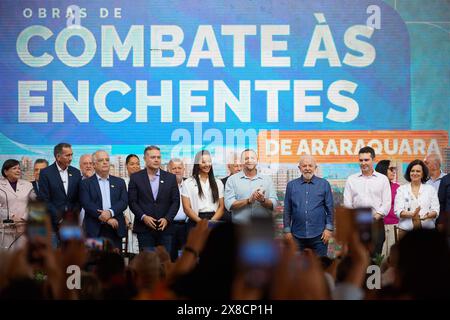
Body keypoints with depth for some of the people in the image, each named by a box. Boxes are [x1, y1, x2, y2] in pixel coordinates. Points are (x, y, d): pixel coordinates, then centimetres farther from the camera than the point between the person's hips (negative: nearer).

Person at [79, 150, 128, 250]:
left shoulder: (119, 182, 16)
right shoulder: (86, 183, 6)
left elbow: (124, 202, 4)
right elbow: (86, 204, -6)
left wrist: (110, 212, -15)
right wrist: (104, 217, -14)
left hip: (115, 230, 3)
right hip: (95, 231, -3)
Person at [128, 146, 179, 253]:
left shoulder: (170, 178, 8)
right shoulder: (136, 178, 4)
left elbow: (175, 201, 6)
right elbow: (132, 201, 1)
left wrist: (167, 219, -8)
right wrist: (143, 217, -13)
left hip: (165, 228, 1)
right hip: (144, 229, -1)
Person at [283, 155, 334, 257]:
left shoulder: (324, 184, 4)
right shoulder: (291, 185, 7)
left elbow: (330, 209, 4)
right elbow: (287, 210, 9)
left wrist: (329, 228, -3)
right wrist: (287, 230, 4)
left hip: (318, 235, -1)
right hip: (297, 236, 1)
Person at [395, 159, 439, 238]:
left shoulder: (430, 189, 13)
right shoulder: (401, 189, 10)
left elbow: (435, 210, 6)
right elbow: (398, 211, 0)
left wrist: (428, 215, -17)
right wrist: (411, 214, -19)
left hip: (427, 228, 1)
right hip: (406, 229, 0)